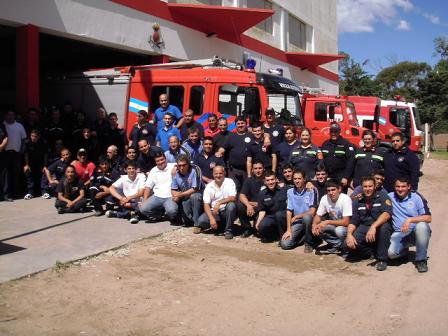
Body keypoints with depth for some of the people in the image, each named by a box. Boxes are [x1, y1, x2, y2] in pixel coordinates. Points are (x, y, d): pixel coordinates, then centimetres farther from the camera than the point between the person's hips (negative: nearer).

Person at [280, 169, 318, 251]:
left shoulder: (312, 191, -11)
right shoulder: (290, 192, 2)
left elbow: (312, 212, -16)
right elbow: (289, 211, 0)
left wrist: (296, 217, -10)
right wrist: (288, 230, -8)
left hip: (308, 219, -3)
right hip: (296, 222, 3)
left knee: (307, 217, -40)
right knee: (285, 244, -15)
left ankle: (308, 243, -13)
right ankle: (302, 236, 16)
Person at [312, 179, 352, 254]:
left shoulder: (345, 199, -25)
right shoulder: (324, 199, -11)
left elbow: (346, 222, -28)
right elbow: (318, 216, -2)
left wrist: (327, 222, -33)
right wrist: (314, 225, -24)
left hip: (346, 225, -5)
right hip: (333, 225, 5)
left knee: (339, 230, -37)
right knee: (317, 228, -19)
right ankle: (338, 244, -3)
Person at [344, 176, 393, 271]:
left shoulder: (382, 197, -3)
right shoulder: (358, 202, 10)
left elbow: (387, 213, -21)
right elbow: (353, 221, 8)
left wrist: (373, 226, -36)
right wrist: (349, 234, -13)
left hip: (379, 228, -3)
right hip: (364, 229, 3)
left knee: (384, 226, -38)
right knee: (347, 245, -22)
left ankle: (382, 259, -18)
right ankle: (370, 251, 8)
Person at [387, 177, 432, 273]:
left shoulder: (416, 197, -3)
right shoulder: (390, 197, 5)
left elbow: (428, 218, -11)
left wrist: (410, 220, -23)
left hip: (416, 232, -1)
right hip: (399, 234, 1)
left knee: (421, 226, -37)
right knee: (391, 253, -27)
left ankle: (421, 260, -17)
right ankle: (404, 250, 15)